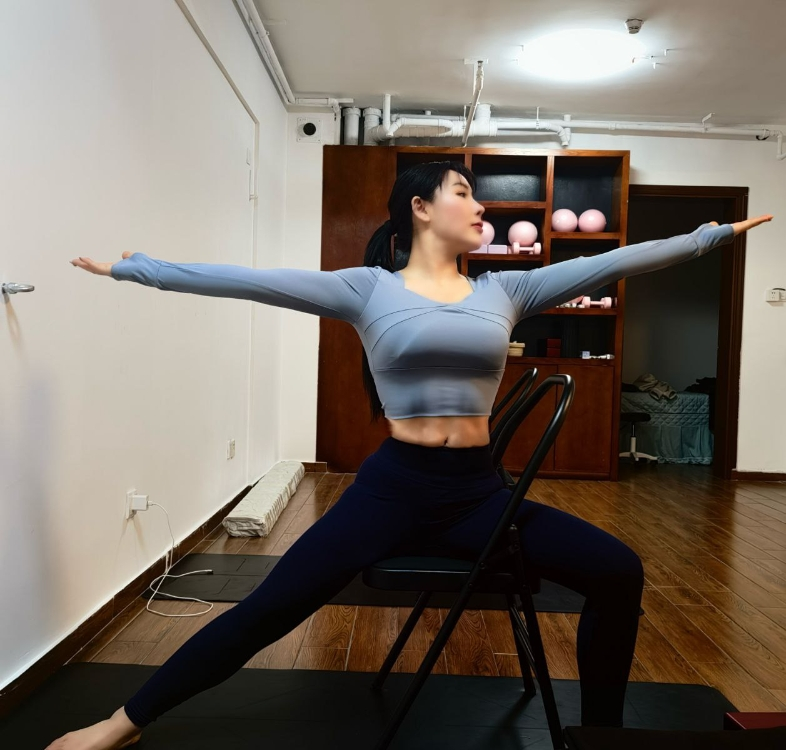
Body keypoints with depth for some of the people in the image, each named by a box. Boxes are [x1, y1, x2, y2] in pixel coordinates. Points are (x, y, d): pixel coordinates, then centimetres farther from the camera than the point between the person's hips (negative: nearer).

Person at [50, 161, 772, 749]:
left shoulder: (505, 290, 8)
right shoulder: (367, 288, -1)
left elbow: (611, 263, 9)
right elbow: (251, 281, -3)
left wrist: (712, 234, 11)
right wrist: (136, 269, -3)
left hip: (481, 491, 3)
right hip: (392, 487, -3)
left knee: (618, 572, -8)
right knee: (268, 608, -4)